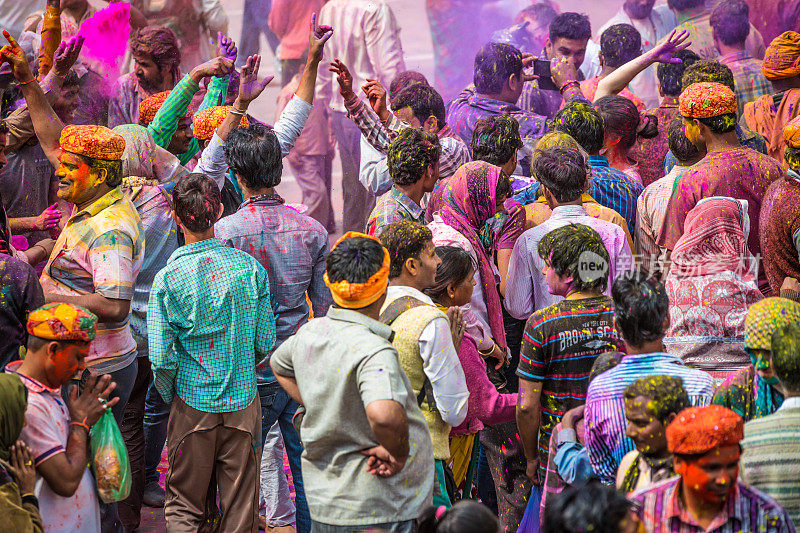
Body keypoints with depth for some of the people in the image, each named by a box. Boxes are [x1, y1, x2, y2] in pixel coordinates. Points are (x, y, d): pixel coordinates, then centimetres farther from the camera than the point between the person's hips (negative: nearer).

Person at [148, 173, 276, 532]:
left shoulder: (167, 280, -14)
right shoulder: (249, 267, -7)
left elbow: (161, 358, -13)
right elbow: (265, 342, -1)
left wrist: (170, 398, 5)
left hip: (193, 405, -2)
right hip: (243, 402, 2)